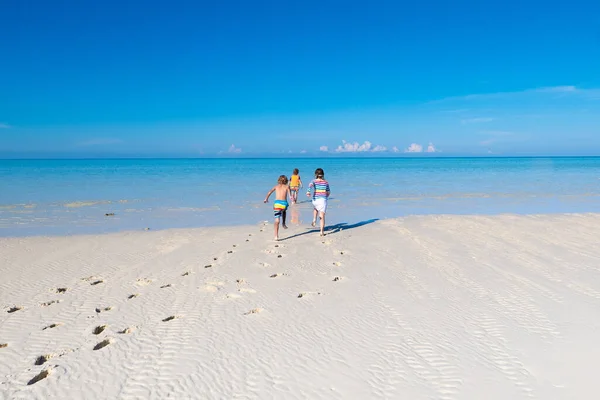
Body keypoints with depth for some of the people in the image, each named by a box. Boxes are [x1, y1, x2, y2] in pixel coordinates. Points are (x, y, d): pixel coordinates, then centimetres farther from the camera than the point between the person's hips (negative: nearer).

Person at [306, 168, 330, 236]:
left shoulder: (314, 181, 2)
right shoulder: (326, 182, 6)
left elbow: (310, 185, -22)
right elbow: (328, 192, 12)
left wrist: (308, 191, -34)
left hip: (315, 200, 1)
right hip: (323, 200, -1)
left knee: (315, 209, 37)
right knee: (322, 217, -1)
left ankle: (314, 220, 19)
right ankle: (322, 232, -6)